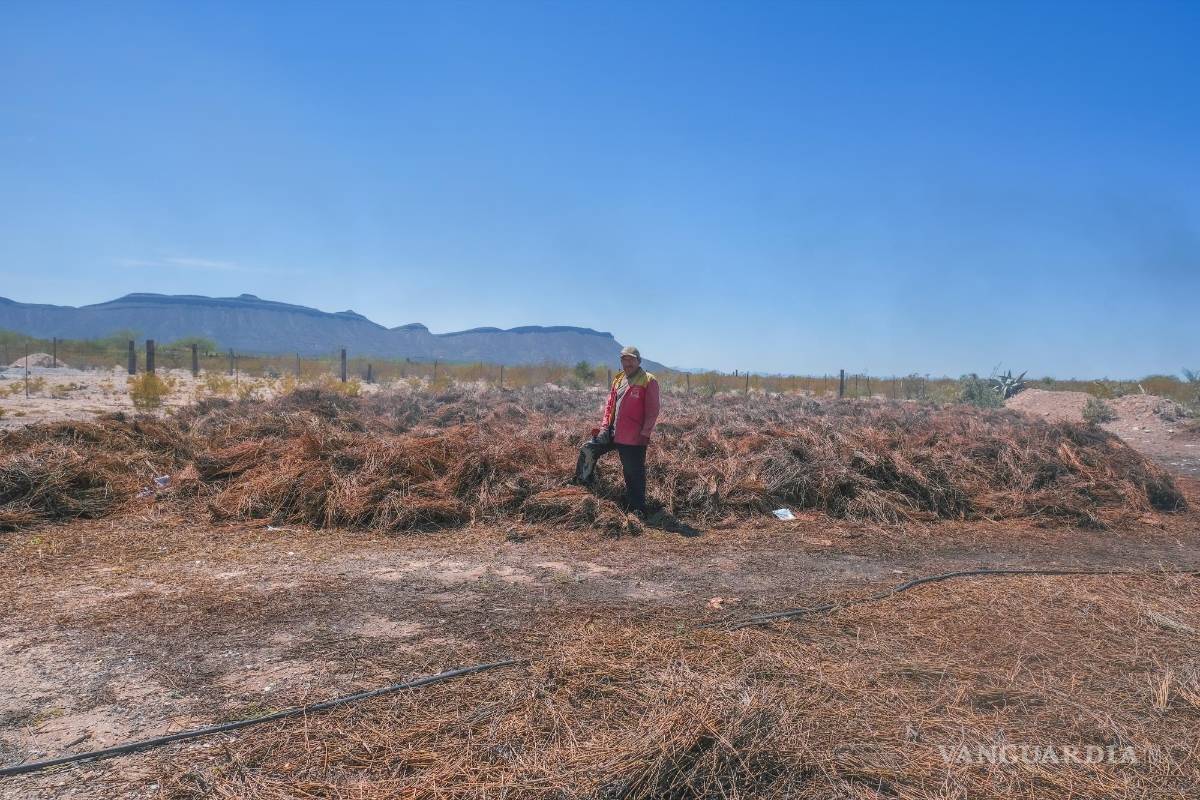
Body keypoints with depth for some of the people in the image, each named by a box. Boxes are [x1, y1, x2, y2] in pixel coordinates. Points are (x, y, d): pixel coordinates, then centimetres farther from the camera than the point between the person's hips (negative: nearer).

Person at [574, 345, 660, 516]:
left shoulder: (648, 381, -7)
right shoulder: (618, 380, 14)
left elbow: (652, 410, -11)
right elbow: (610, 404, 18)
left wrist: (645, 433, -16)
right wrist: (604, 425, 7)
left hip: (634, 438, -7)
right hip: (613, 433, 7)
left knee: (634, 474, 0)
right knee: (588, 450, 7)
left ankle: (637, 509, 11)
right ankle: (584, 484, 24)